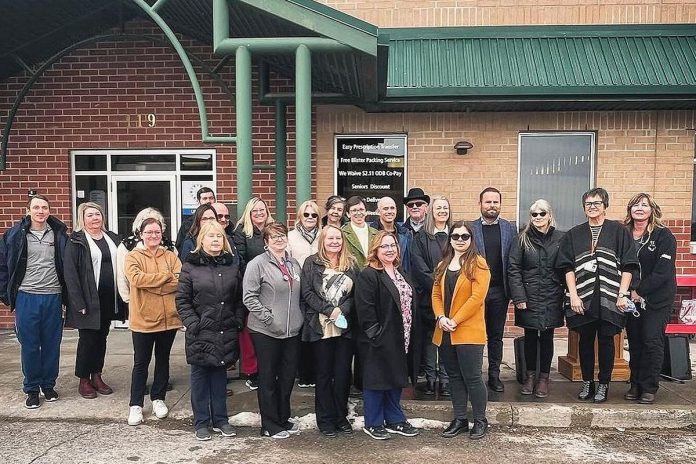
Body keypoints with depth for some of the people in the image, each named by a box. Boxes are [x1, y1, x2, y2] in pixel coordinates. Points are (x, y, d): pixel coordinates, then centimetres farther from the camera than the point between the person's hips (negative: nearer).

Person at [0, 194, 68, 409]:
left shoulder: (59, 235, 1)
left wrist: (68, 293, 2)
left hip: (53, 297, 1)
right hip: (26, 297, -1)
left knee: (52, 344, 9)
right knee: (29, 345, 6)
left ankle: (48, 385, 25)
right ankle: (32, 389, 19)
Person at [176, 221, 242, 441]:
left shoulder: (233, 264, 6)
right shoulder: (191, 265, -4)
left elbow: (239, 298, 10)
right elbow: (182, 300, -4)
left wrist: (237, 321, 1)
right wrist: (193, 324, -11)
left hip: (226, 332, 3)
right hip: (200, 332, -3)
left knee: (220, 374, 13)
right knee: (200, 375, 7)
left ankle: (220, 419, 24)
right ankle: (201, 422, 18)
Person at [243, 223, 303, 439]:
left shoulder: (294, 264, 11)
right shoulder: (258, 264, -8)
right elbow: (249, 297, -12)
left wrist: (299, 317, 8)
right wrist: (268, 317, -16)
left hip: (292, 330, 6)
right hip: (266, 332, -6)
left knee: (288, 376, 14)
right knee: (268, 378, 5)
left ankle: (283, 419, 29)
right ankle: (269, 425, 17)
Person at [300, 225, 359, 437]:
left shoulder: (350, 264, 9)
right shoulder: (312, 263, 1)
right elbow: (307, 293, -6)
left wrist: (343, 310, -12)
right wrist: (329, 310, -14)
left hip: (345, 326, 3)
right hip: (320, 327, -2)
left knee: (343, 373, 7)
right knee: (324, 374, 6)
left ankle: (341, 416, 20)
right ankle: (325, 419, 15)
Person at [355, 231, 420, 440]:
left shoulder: (400, 273, 14)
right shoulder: (367, 276, -13)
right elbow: (365, 309, -19)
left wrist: (410, 335, 12)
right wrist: (376, 334, -20)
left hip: (400, 340, 8)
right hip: (378, 342, -8)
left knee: (396, 380, 16)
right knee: (376, 381, 3)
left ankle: (394, 420, 28)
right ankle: (373, 424, 16)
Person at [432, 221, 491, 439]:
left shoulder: (478, 264, -6)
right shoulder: (443, 265, 14)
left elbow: (477, 297, -14)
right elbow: (436, 294, 10)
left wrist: (454, 321, -16)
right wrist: (440, 317, -8)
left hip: (468, 331, -6)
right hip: (445, 332, 6)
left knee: (472, 378, -1)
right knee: (454, 377, 13)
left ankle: (480, 420, 16)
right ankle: (460, 419, 24)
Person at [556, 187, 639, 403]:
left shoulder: (619, 231, 3)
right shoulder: (574, 234, 9)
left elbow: (628, 266, 0)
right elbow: (568, 267, 4)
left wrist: (622, 294, -7)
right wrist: (573, 295, -5)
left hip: (609, 298, -2)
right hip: (583, 298, 2)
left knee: (606, 340, 4)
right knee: (586, 340, 8)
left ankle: (603, 385, 15)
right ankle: (587, 383, 20)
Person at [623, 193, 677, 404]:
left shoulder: (663, 236, -7)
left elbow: (663, 271, -13)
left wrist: (640, 290, -15)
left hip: (657, 299, -4)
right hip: (632, 298, 4)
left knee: (652, 341, -4)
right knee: (634, 341, 7)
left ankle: (649, 388, 6)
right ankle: (635, 385, 17)